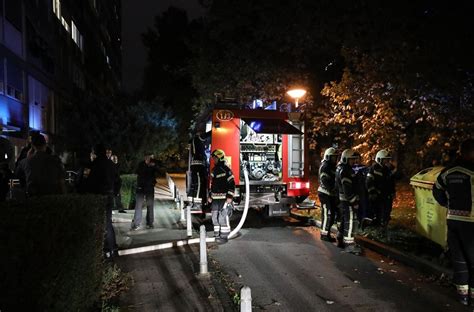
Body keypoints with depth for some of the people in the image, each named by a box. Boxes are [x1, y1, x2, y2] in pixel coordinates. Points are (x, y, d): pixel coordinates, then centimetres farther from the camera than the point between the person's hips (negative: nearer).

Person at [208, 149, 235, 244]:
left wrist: (230, 197, -16)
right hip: (215, 199, 8)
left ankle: (224, 236, 3)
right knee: (215, 217, 11)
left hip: (224, 198, -8)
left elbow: (232, 184, -12)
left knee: (223, 217, -7)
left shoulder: (226, 170, -10)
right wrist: (210, 196, 20)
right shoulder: (214, 170, 14)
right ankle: (217, 235, 21)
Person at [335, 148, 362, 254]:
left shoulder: (341, 169, 14)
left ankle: (341, 239, 27)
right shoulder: (344, 171, -19)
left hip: (344, 199, 10)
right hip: (348, 199, -10)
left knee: (345, 219, 17)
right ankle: (349, 244, -3)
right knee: (351, 220, -7)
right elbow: (347, 189, -23)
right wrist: (354, 201, -21)